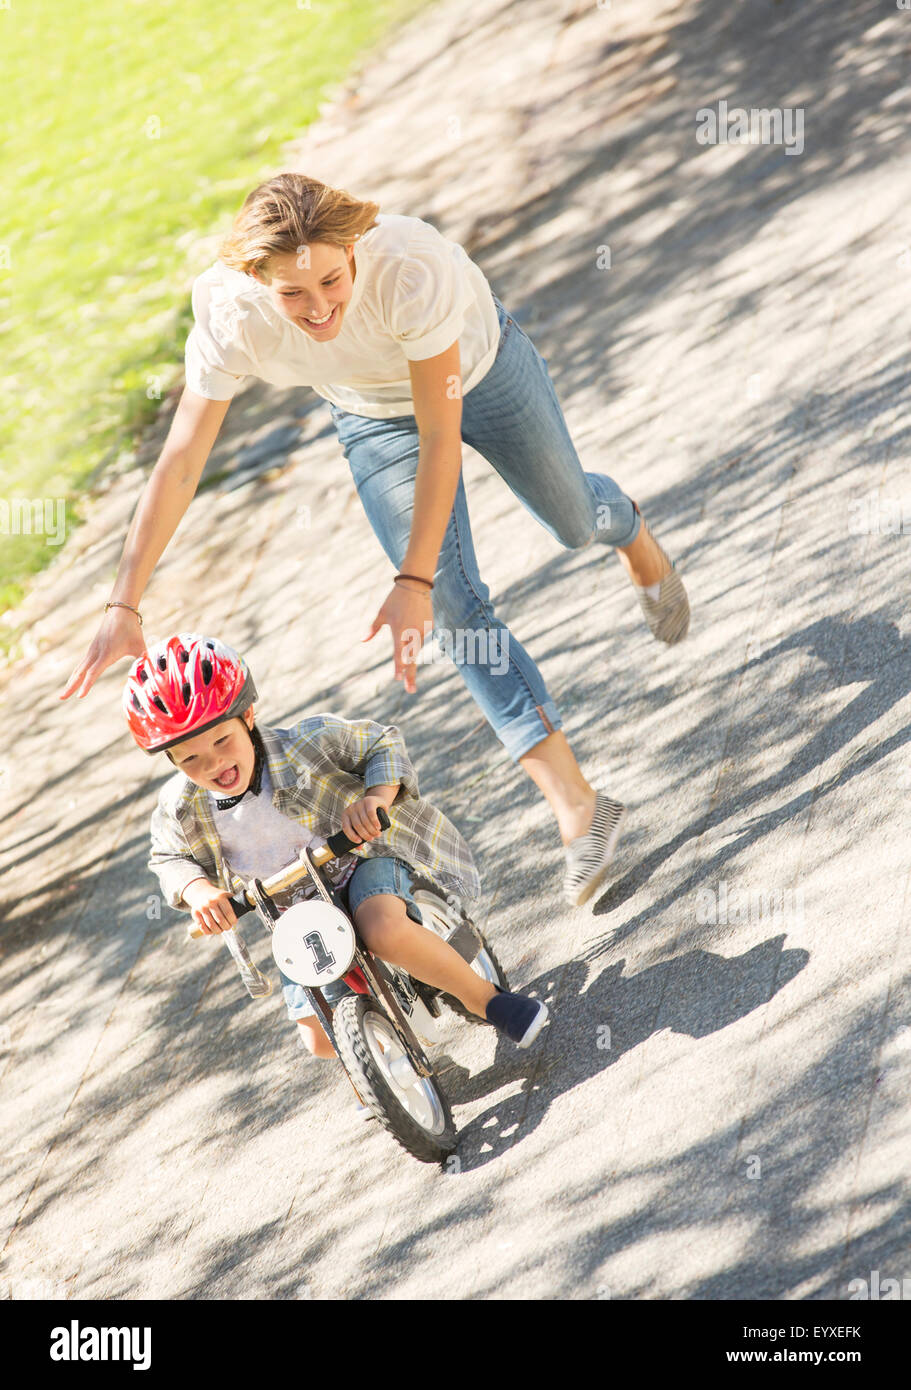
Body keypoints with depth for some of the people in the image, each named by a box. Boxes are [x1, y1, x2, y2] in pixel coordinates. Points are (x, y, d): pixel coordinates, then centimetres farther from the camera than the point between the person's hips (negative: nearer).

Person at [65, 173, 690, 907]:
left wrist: (411, 583, -36)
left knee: (573, 520, 18)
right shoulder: (230, 316, -35)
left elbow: (441, 440, -37)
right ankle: (579, 808, -2)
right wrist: (124, 605, -30)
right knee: (455, 605, -7)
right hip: (377, 417, 2)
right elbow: (179, 464, -28)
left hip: (482, 368, -1)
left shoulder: (411, 265, -43)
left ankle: (630, 528, 61)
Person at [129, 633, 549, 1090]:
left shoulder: (306, 743, -24)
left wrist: (375, 797, -32)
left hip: (359, 859, -4)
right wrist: (196, 889, -18)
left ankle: (488, 1000, -17)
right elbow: (170, 859, 5)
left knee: (385, 931, -39)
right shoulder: (179, 810, -15)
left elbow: (382, 743, -11)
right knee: (323, 1041, -1)